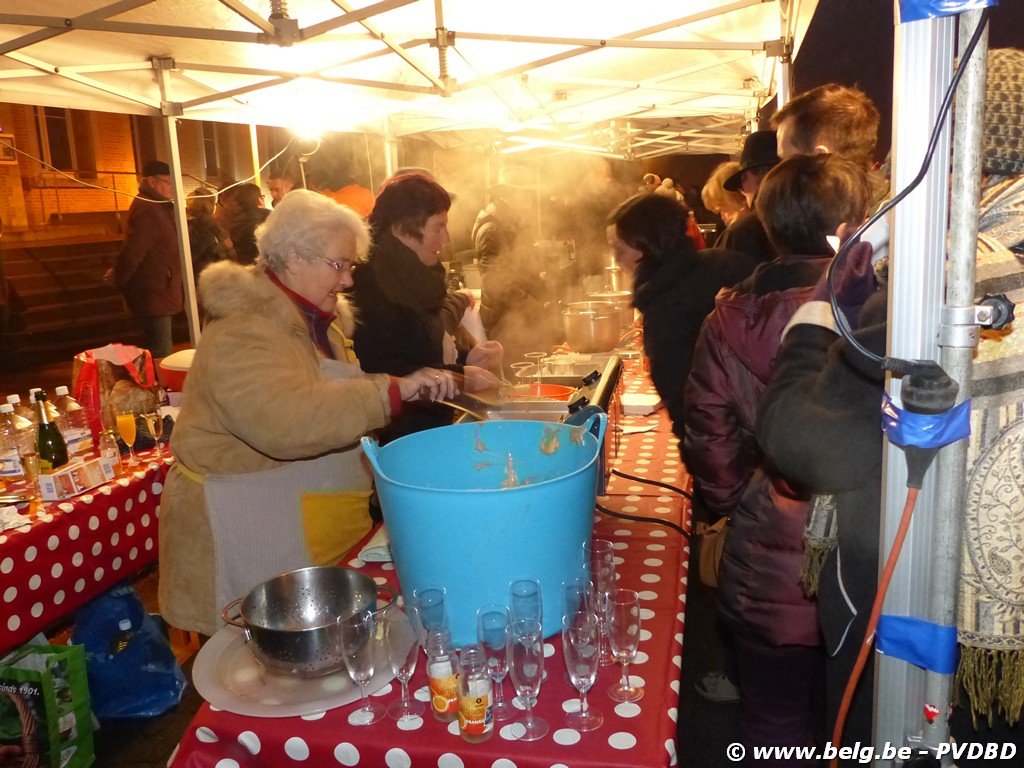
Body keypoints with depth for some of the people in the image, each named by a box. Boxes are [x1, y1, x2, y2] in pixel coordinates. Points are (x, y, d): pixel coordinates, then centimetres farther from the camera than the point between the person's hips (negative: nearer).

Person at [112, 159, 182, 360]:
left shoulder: (158, 208, 14)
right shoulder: (148, 211, -19)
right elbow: (131, 253, -24)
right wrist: (119, 281, -12)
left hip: (157, 295, 11)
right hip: (151, 297, -11)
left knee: (158, 351, 19)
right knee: (160, 357, -8)